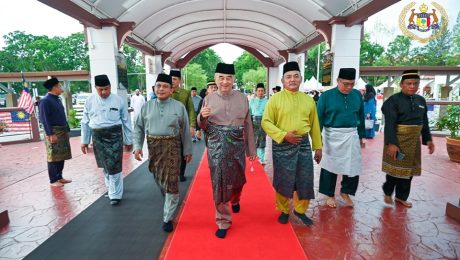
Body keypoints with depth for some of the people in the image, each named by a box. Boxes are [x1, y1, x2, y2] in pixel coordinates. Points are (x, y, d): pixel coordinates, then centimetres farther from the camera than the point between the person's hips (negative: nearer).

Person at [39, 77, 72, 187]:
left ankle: (59, 177, 23)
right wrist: (51, 134, -21)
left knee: (62, 156, 12)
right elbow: (44, 118, -16)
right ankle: (53, 180, 6)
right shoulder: (45, 101, -11)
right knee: (53, 157, -2)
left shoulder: (57, 99, 15)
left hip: (62, 132, 8)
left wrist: (67, 130, 15)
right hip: (53, 132, -8)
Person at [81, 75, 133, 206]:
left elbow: (126, 122, 0)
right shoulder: (90, 100, 2)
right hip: (97, 137, 3)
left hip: (114, 135, -3)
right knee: (105, 165, 16)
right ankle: (111, 188, 37)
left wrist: (128, 141, 3)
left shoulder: (119, 101, -5)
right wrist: (84, 141, 9)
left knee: (114, 166, -4)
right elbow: (85, 122, 8)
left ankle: (115, 194, 9)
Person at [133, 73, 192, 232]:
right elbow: (138, 128, 6)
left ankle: (168, 218, 9)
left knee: (171, 182, -5)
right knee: (159, 178, 20)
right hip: (153, 147, 4)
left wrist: (187, 150, 2)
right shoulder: (147, 107, 4)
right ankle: (169, 201, 49)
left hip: (172, 146, -3)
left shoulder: (179, 107, -3)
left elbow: (185, 130, 0)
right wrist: (137, 146, -5)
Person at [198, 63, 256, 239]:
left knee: (238, 180, 15)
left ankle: (235, 200, 51)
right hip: (217, 147, -1)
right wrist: (202, 117, -16)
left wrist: (251, 149, 7)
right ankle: (223, 221, 20)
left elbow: (248, 125, 5)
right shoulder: (208, 99, 2)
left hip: (237, 147, 1)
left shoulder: (242, 98, 3)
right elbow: (203, 127, 7)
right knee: (219, 183, 3)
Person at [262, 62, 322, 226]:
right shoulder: (275, 99, -5)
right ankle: (284, 211, 29)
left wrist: (318, 147, 11)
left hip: (303, 144, 4)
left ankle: (300, 210, 30)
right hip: (283, 145, -3)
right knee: (283, 181, 7)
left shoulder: (308, 100, 7)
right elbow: (266, 122, -8)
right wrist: (283, 135, -19)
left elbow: (314, 125, 12)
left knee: (305, 181, 9)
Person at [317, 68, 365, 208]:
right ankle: (330, 195, 28)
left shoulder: (357, 95, 2)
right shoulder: (326, 96, -9)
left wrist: (361, 136, 14)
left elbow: (361, 116, 11)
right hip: (332, 135, -3)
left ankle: (345, 192, 32)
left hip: (352, 136, 3)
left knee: (353, 167, 9)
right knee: (330, 166, 9)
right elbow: (319, 118, -7)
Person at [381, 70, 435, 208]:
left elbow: (424, 123, 14)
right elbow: (390, 124, -19)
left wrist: (428, 139, 10)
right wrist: (391, 143, -24)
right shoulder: (393, 100, -14)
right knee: (396, 168, 3)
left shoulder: (421, 100, 7)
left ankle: (401, 196, 28)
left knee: (408, 169, 13)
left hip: (414, 141, 7)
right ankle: (387, 192, 25)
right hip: (397, 140, -6)